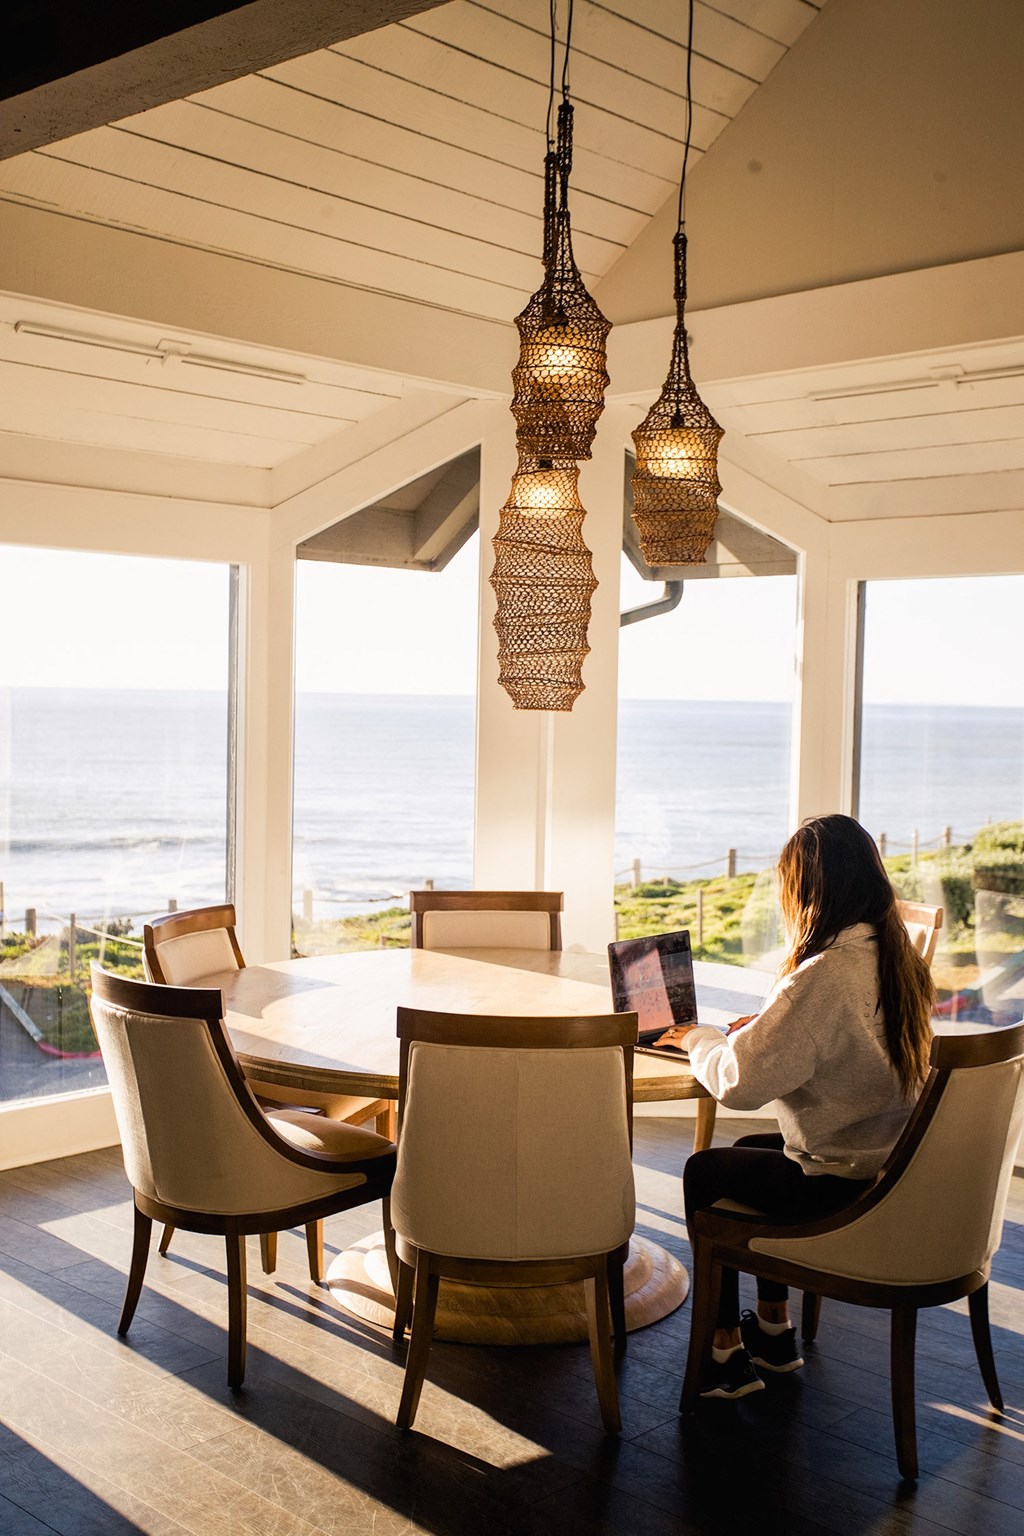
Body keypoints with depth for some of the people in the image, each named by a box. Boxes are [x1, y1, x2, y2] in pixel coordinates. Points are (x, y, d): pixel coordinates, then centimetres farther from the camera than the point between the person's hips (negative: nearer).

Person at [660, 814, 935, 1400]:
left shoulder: (823, 975, -27)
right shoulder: (902, 962, 0)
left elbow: (740, 1081, -24)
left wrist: (699, 1038, -5)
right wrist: (768, 1025, 9)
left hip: (842, 1185, -8)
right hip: (895, 1167, 8)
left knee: (704, 1171, 14)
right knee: (753, 1153, 28)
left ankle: (727, 1353, 23)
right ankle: (775, 1331, 36)